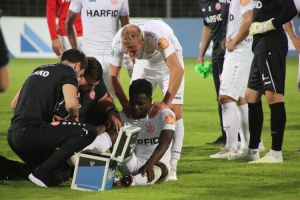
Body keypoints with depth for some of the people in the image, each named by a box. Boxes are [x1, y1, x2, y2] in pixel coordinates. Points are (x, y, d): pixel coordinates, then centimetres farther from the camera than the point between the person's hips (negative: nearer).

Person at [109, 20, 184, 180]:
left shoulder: (157, 36, -43)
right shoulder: (118, 41, -29)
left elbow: (177, 70, -42)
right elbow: (113, 75, -16)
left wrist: (166, 102, -42)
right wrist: (125, 104, -24)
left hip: (169, 63, -4)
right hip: (143, 64, 4)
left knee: (175, 111, -14)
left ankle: (172, 167, -15)